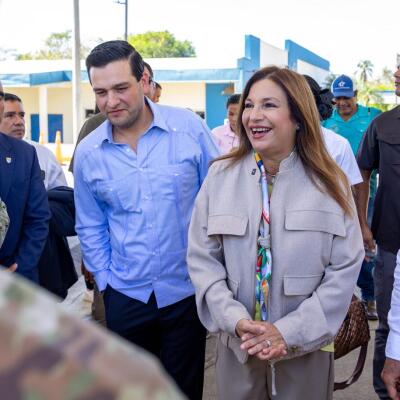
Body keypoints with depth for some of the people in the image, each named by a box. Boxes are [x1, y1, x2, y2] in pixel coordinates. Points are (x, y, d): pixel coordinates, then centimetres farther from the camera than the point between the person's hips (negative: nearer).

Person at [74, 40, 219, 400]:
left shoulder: (189, 127, -10)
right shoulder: (88, 153, -4)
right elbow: (91, 227, 8)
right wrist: (105, 279, 4)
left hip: (187, 289, -2)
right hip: (125, 295, 2)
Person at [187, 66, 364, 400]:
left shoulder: (329, 183, -7)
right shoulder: (220, 176, -4)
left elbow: (346, 268, -8)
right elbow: (202, 258, -4)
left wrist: (291, 331, -14)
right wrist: (236, 321, -16)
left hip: (308, 346, -1)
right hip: (237, 345, 1)